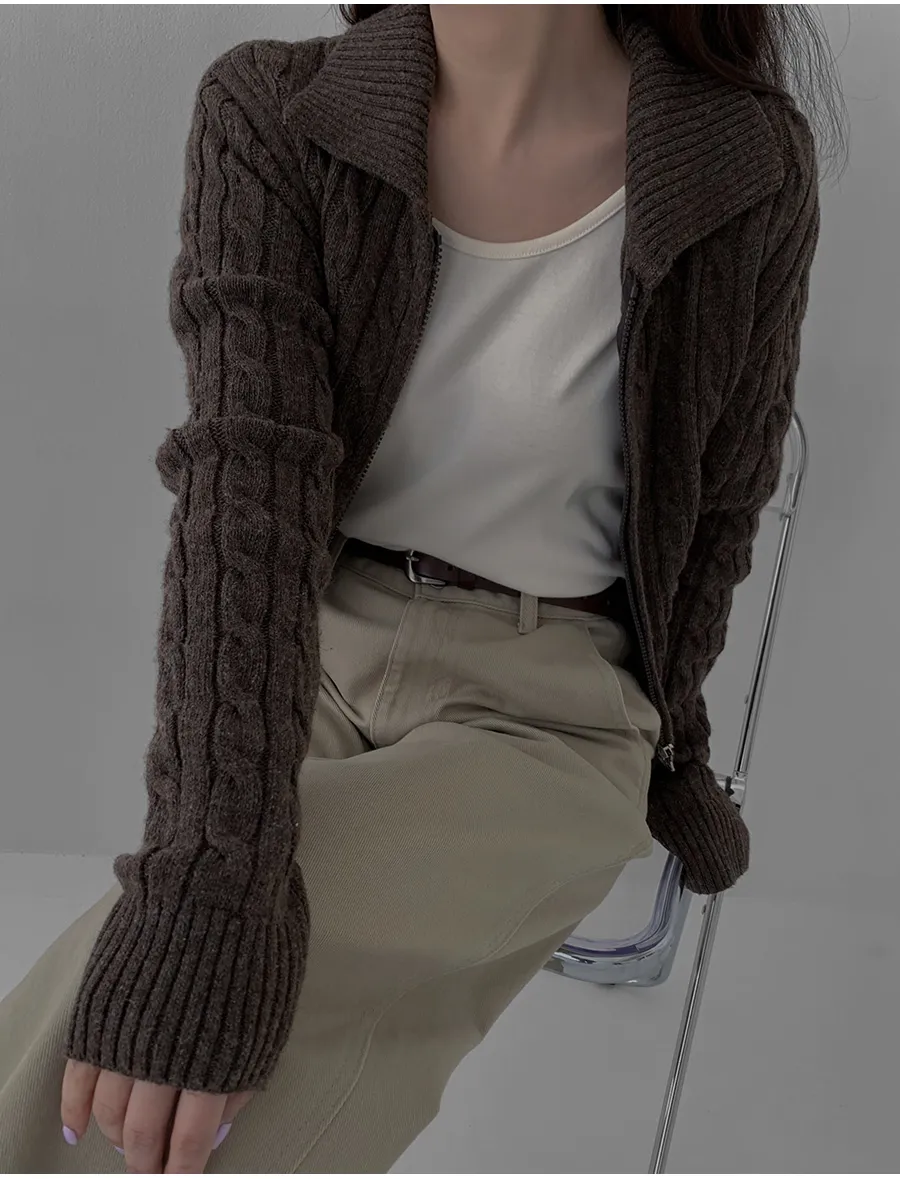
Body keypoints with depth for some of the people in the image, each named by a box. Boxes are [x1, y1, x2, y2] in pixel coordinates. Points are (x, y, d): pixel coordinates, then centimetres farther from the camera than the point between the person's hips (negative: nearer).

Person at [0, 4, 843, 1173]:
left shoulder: (752, 167, -11)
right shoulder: (269, 113, -9)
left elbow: (714, 508, 3)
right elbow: (247, 476, -23)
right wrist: (209, 867, -34)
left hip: (542, 724, -2)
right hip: (306, 676, 3)